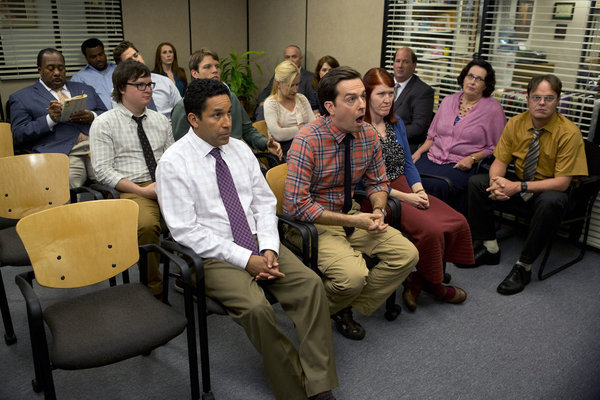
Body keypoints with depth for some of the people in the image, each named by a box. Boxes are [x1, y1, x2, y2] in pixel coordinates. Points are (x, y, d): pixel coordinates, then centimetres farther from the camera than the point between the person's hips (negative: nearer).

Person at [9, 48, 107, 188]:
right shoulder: (21, 97, 17)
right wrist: (50, 119, -8)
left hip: (96, 145, 3)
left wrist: (92, 117, 0)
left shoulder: (85, 89, 28)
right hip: (61, 152, -3)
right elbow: (18, 136, 7)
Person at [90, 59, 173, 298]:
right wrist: (142, 190, -14)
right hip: (132, 189, -4)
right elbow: (103, 170, -4)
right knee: (146, 224, -36)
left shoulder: (161, 120, 18)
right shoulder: (104, 124, 3)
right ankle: (153, 288, -15)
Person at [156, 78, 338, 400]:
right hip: (212, 254, -5)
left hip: (258, 242, 5)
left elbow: (264, 203, 10)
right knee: (255, 307, -29)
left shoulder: (240, 150, 9)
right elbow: (186, 231, -14)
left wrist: (268, 248, -9)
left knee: (310, 283, -18)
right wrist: (245, 259, -18)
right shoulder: (173, 164, -8)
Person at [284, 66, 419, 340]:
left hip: (351, 215, 7)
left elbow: (378, 181, 11)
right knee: (354, 275, -29)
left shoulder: (368, 135, -3)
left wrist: (378, 210, -12)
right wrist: (352, 221, -25)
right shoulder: (307, 141, -22)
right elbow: (297, 205, -24)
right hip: (315, 223, -7)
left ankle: (347, 309, 6)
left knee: (407, 254, -6)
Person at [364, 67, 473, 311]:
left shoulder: (397, 123, 14)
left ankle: (417, 280, 4)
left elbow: (408, 163, 17)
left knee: (458, 223, -10)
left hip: (405, 188, 8)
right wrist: (405, 197, -15)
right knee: (431, 229, -26)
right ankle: (432, 285, 4)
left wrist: (419, 189, -3)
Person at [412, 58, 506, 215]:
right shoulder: (449, 101, 16)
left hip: (462, 165, -4)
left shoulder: (493, 109, 2)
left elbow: (495, 148, 1)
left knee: (438, 185, -33)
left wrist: (472, 158, -14)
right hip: (433, 156, 5)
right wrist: (419, 151, 4)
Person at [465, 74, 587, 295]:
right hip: (518, 182, 5)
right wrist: (496, 181, -26)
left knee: (550, 202, -39)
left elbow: (562, 182, -22)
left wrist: (519, 187, -31)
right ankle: (490, 249, -4)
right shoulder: (515, 124, -5)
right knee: (477, 183, -16)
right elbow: (500, 162, -2)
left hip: (550, 189, -5)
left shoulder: (569, 132, -18)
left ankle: (523, 267, -23)